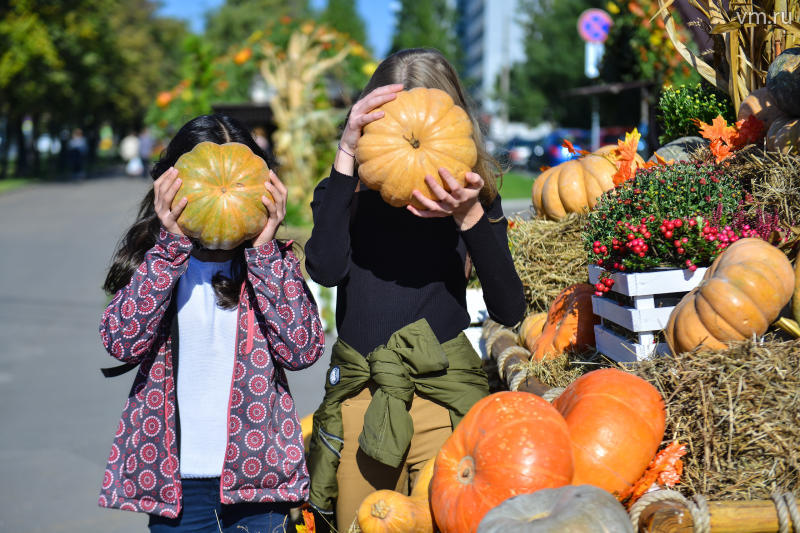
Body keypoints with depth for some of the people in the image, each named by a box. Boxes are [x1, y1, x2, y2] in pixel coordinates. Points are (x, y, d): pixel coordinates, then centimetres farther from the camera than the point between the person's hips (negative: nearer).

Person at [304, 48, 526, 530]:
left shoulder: (474, 198, -1)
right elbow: (327, 269, -20)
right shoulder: (348, 193, 1)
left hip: (445, 394, -1)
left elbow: (510, 312, -9)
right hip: (358, 396, 2)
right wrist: (346, 154, -19)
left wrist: (471, 218, -23)